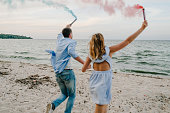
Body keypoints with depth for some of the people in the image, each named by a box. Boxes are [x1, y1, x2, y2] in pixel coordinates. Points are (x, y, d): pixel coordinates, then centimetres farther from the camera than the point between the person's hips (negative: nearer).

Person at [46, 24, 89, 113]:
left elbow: (60, 34, 36)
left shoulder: (59, 40, 12)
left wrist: (67, 27, 54)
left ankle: (53, 105, -6)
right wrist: (84, 63, -27)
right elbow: (71, 52, -27)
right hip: (67, 72, -6)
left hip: (57, 72, 6)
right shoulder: (71, 42, -5)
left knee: (64, 94, 18)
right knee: (72, 95, 11)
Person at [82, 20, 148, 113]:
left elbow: (83, 70, 4)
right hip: (103, 81, -5)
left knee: (104, 105, 26)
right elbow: (128, 41, -11)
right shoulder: (109, 50, -11)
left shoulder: (91, 55, 0)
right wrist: (142, 28, -7)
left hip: (94, 81, 5)